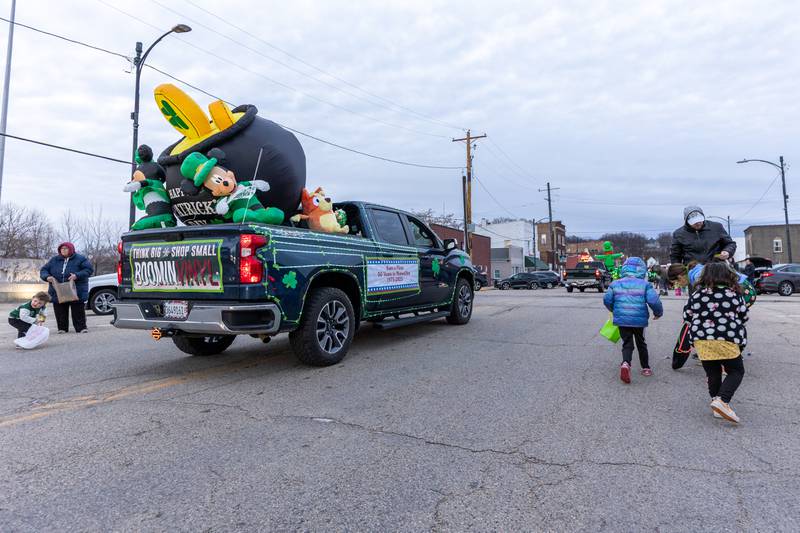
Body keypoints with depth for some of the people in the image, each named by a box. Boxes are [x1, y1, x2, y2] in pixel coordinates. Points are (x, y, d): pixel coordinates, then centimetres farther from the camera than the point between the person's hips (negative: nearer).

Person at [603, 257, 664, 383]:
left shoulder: (615, 284, 1)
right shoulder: (645, 284, -6)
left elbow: (607, 300, 1)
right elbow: (654, 301, -12)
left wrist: (614, 310, 21)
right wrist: (658, 313, 8)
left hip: (622, 320, 1)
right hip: (639, 320, -1)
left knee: (627, 344, 7)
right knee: (641, 344, 19)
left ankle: (625, 363, -20)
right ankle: (646, 368, 29)